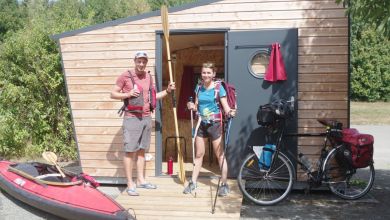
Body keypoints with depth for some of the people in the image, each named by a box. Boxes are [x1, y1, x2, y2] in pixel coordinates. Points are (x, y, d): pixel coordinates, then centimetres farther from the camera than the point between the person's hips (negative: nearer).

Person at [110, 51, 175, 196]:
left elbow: (153, 96, 20)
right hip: (132, 118, -6)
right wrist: (128, 94, -17)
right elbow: (113, 94, -1)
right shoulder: (125, 76, -5)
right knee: (130, 151, -4)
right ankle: (130, 184, 1)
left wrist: (167, 91, 6)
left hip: (146, 118, 6)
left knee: (141, 150, 12)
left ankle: (141, 180, 20)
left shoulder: (148, 77, 11)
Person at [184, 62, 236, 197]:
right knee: (199, 154, 12)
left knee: (220, 155, 1)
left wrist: (230, 112, -31)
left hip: (214, 124, -4)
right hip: (201, 124, 5)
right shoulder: (199, 88, 6)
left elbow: (225, 106, -10)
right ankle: (193, 182, 20)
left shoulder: (218, 88, -7)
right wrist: (192, 106, -8)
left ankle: (224, 184, 10)